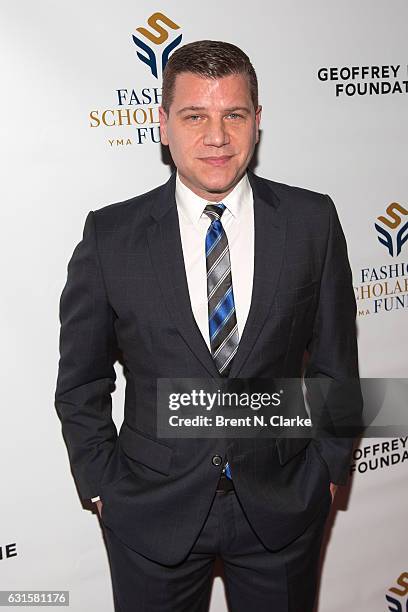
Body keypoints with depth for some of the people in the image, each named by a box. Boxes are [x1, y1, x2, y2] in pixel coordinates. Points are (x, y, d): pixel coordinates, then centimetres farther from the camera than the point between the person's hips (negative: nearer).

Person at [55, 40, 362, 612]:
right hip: (153, 511, 0)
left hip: (283, 504, 1)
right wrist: (103, 485, -1)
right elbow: (81, 381, -1)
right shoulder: (110, 234, -9)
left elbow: (335, 359, 2)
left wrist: (328, 465, 2)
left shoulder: (312, 220, -6)